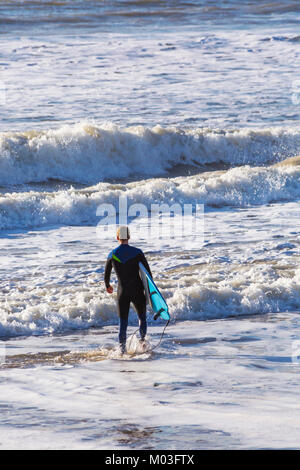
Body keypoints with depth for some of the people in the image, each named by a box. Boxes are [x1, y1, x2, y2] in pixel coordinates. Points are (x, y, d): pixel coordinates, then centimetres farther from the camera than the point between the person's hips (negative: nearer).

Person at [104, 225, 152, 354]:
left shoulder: (112, 255, 0)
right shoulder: (137, 253, -7)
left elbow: (106, 275, 12)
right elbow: (148, 272, -6)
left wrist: (107, 286, 33)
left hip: (122, 292, 1)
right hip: (138, 291, -1)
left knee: (123, 321, 7)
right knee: (142, 318, 17)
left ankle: (122, 348, 0)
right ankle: (143, 342, 12)